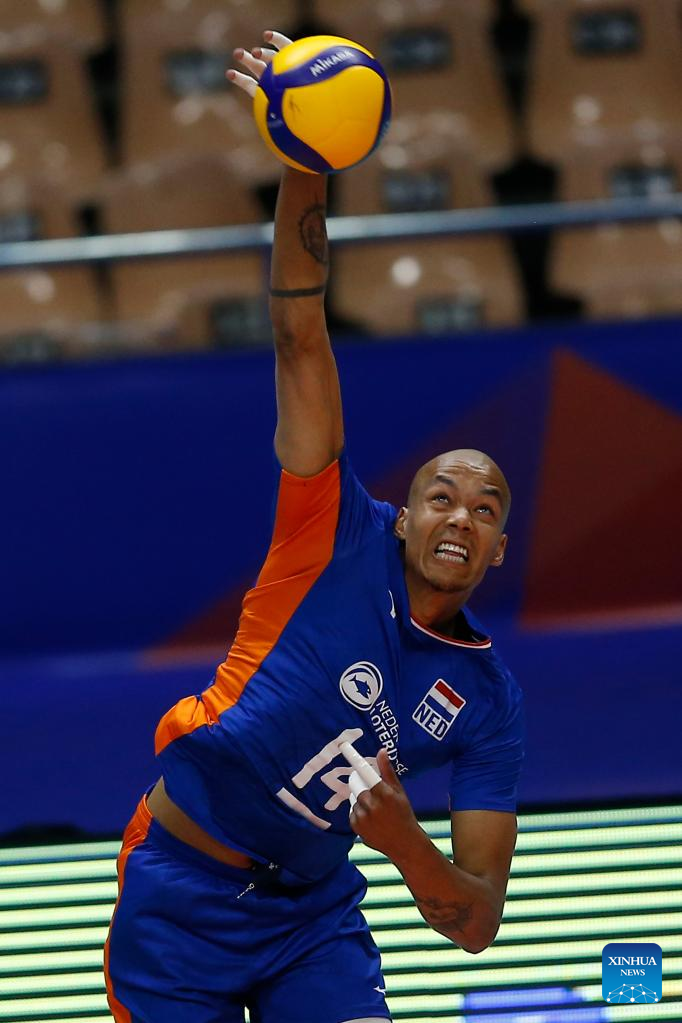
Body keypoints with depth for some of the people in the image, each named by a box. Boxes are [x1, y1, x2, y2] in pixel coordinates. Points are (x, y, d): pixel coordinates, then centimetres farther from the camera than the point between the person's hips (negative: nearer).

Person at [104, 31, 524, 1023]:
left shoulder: (486, 699, -1)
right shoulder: (340, 539, -7)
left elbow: (475, 922, -3)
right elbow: (299, 337, -16)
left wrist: (402, 838, -24)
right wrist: (303, 169, -27)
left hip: (311, 913, 3)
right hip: (181, 894, -3)